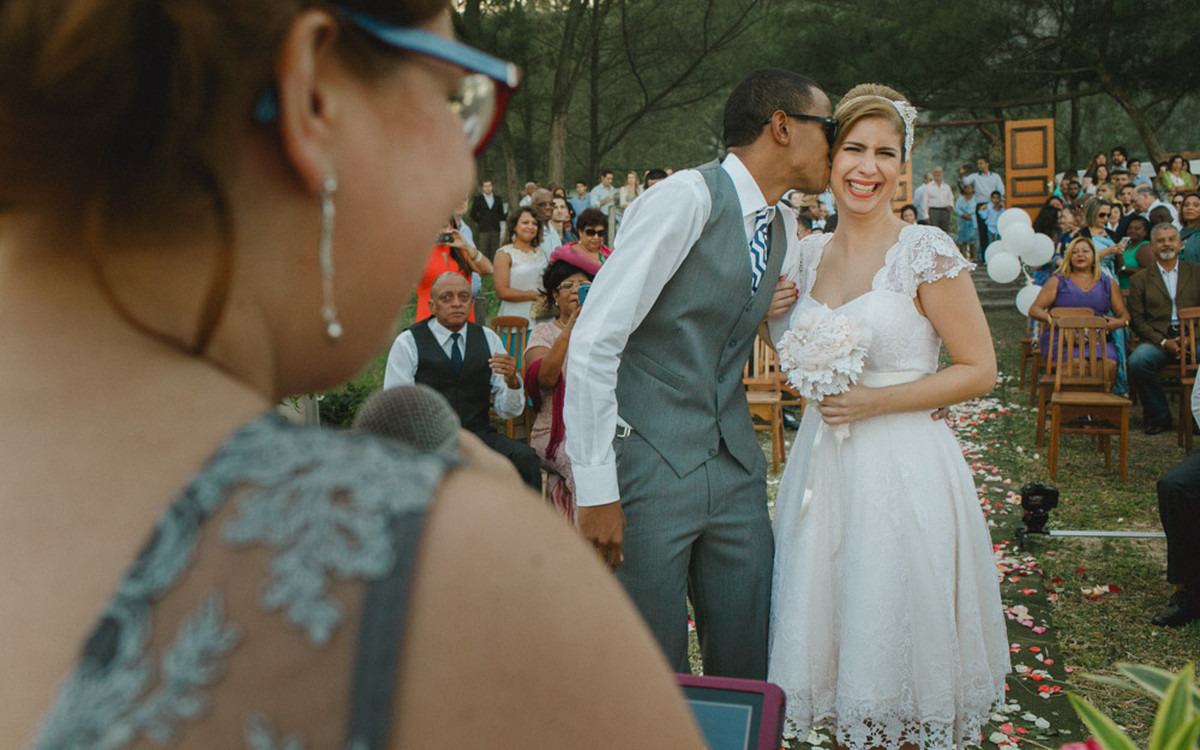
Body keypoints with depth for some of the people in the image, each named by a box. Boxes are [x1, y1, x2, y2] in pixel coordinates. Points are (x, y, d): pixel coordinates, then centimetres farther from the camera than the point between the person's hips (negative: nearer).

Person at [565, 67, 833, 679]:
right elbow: (593, 342, -17)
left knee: (748, 668, 12)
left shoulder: (782, 227, 12)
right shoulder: (686, 199, -13)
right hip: (650, 465, -7)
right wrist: (595, 489, -18)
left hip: (735, 467, 7)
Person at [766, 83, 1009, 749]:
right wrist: (773, 312, 1)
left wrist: (877, 401, -16)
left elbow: (979, 370, -7)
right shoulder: (809, 255, 7)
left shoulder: (927, 252, -9)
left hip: (903, 471, -5)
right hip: (821, 464, 5)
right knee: (827, 640, 14)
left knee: (895, 645, 5)